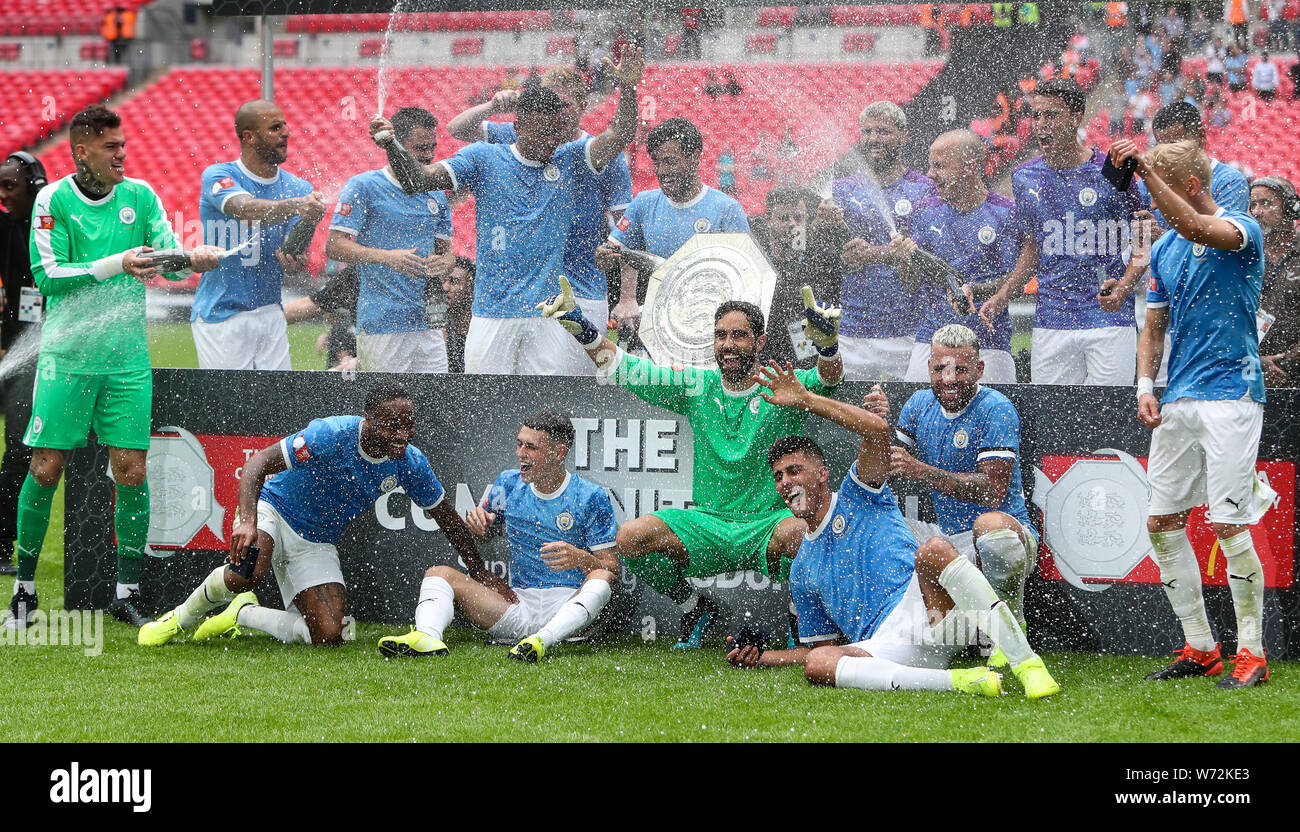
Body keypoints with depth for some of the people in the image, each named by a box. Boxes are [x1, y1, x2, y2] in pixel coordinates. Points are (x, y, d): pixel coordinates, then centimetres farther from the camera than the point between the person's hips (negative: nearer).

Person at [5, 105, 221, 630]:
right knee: (45, 469, -3)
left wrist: (194, 258, -19)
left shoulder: (140, 195, 6)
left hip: (127, 357, 3)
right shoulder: (53, 199, -4)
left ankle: (127, 591, 7)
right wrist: (116, 264, -19)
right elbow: (47, 275, -10)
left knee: (131, 471, -2)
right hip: (66, 355, -3)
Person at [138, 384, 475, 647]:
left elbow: (450, 522, 4)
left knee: (330, 636, -14)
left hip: (318, 543, 5)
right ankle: (184, 615, -5)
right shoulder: (332, 435, -27)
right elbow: (258, 464, -30)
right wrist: (248, 522, -45)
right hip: (274, 510, -5)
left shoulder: (410, 463, -12)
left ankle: (244, 613, 11)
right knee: (249, 572, -38)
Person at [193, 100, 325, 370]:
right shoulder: (218, 176, -6)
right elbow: (245, 208, -28)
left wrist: (296, 262, -28)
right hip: (220, 316, -4)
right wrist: (295, 205, -46)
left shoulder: (299, 189, 5)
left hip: (270, 314, 4)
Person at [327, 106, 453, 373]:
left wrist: (442, 263, -3)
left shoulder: (436, 194, 17)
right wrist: (386, 257, -21)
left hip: (428, 323, 6)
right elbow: (334, 246, -7)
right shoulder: (363, 187, -2)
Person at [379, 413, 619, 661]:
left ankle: (543, 640, -57)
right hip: (519, 602, 4)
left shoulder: (592, 498, -3)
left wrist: (580, 558, -26)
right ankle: (427, 636, -42)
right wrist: (477, 524, 0)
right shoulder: (508, 484, 9)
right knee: (439, 573, -10)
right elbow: (481, 536, 24)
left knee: (602, 578, -35)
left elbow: (612, 572, -5)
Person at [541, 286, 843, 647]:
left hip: (767, 525, -3)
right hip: (708, 526, 3)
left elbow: (827, 378, -23)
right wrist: (583, 331, -10)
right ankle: (694, 608, 7)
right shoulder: (698, 386, 7)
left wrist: (826, 343, -45)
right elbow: (622, 368, 6)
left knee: (801, 533, -38)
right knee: (631, 537, -20)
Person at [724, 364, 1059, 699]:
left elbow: (878, 430, -3)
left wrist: (807, 399, -1)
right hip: (885, 651, 3)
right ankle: (957, 681, -39)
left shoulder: (857, 496, 16)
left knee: (933, 551, -36)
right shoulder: (802, 570, 30)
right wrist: (761, 657, 20)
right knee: (816, 664, -31)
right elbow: (823, 646, 34)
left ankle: (1026, 662, -38)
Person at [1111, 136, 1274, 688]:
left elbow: (1197, 228, -29)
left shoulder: (1241, 230, -6)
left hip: (1231, 395, -8)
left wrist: (1145, 170, -33)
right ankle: (1199, 649, 14)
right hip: (1177, 404, 8)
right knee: (1162, 524, 6)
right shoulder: (1163, 251, 16)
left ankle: (1252, 654, -4)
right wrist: (1145, 387, 5)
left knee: (1229, 527, -11)